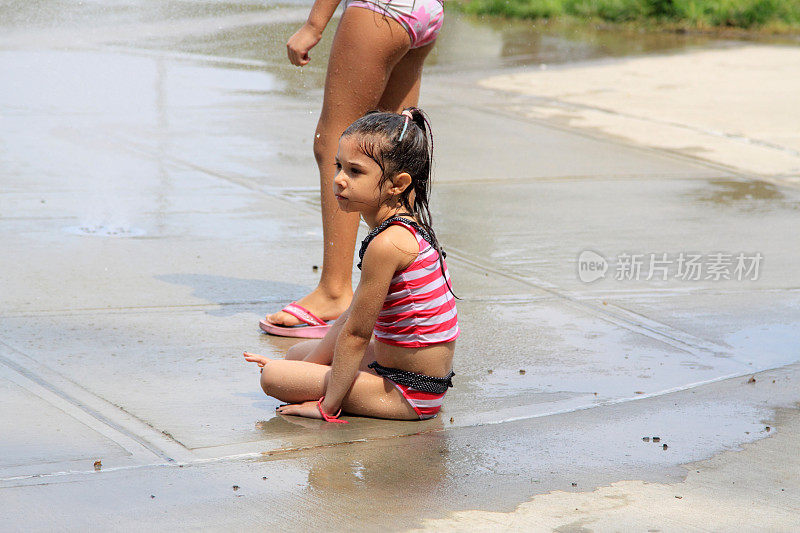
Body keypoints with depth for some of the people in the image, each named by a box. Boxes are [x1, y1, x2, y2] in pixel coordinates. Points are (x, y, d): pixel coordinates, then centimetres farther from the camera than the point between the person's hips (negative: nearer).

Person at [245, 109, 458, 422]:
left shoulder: (387, 244, -25)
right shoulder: (406, 227, 7)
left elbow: (356, 332, -20)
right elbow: (354, 315, 14)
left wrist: (329, 404, -13)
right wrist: (312, 362, 13)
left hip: (409, 394, -10)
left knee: (273, 376, -10)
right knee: (298, 352, 25)